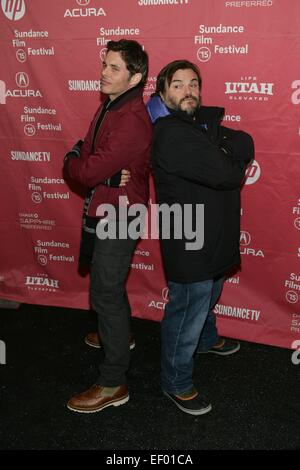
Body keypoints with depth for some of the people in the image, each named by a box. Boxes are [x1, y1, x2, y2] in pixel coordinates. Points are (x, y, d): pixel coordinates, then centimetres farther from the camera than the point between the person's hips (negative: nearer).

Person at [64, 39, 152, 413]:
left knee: (105, 293, -4)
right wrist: (80, 158, -17)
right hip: (103, 209, 10)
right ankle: (117, 334, 51)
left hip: (119, 216, -10)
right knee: (109, 284, 26)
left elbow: (89, 171, -28)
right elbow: (90, 152, 7)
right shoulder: (110, 106, 7)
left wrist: (71, 161, -6)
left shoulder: (132, 121, -26)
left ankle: (113, 384, 7)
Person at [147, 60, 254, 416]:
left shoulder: (202, 123, 6)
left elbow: (245, 144, -4)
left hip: (214, 237, 10)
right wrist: (236, 163, -8)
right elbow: (223, 172, -29)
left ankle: (207, 338, 58)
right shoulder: (170, 134, -24)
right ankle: (176, 383, 24)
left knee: (208, 296, 31)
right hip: (189, 244, -10)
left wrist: (226, 158, -22)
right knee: (187, 312, 5)